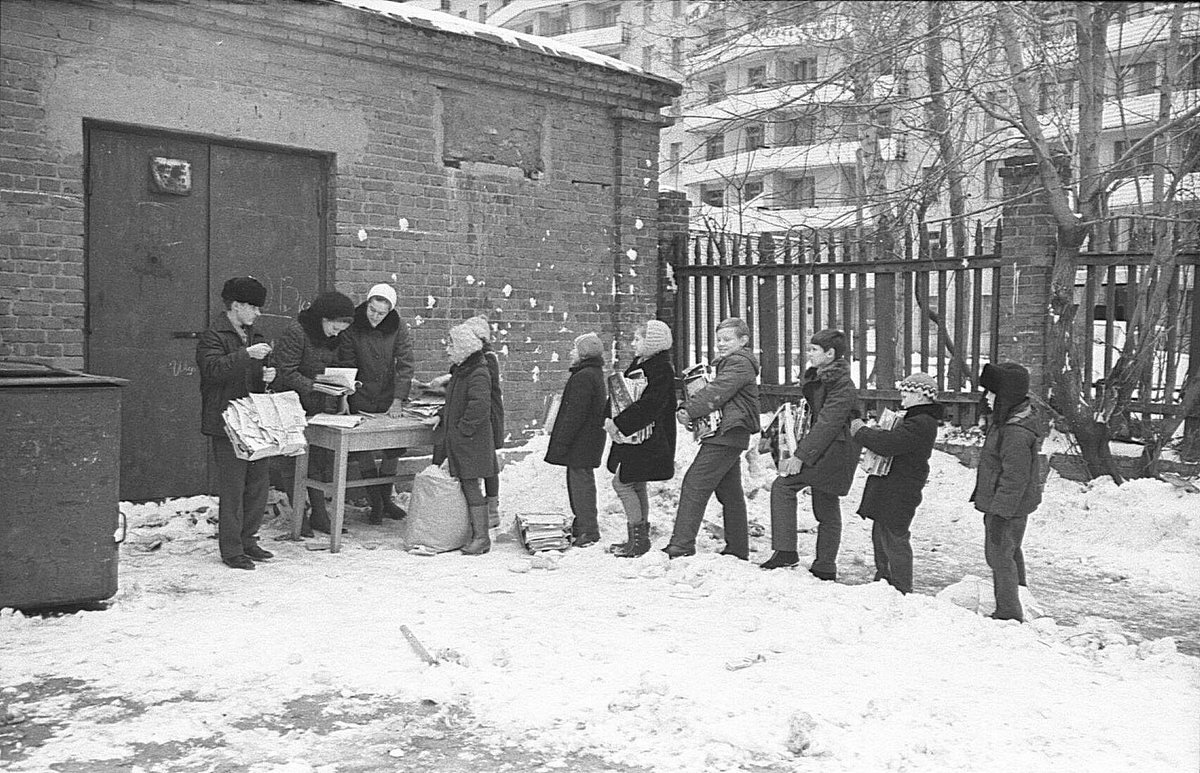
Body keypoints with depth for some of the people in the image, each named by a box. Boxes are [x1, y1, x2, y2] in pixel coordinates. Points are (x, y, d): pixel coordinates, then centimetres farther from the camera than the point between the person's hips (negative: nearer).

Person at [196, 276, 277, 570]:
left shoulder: (255, 337, 20)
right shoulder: (213, 337, -5)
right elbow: (213, 369, -22)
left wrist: (267, 376, 7)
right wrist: (246, 354, -27)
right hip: (227, 423, -8)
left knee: (259, 482, 10)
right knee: (232, 487, -5)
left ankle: (248, 539, 23)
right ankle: (231, 550, 3)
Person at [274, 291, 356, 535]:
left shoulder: (334, 337, 6)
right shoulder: (295, 332, -15)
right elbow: (287, 373, -18)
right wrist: (313, 386, -27)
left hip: (323, 405, 6)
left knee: (323, 459, 5)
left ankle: (319, 513, 12)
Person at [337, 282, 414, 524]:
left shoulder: (398, 327, -7)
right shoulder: (352, 327, -9)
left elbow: (405, 365, -11)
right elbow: (345, 366, -5)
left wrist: (398, 400, -19)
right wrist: (344, 396, -18)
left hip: (389, 401, 1)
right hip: (360, 400, -1)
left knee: (394, 447, 5)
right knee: (360, 449, -4)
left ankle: (386, 497, 25)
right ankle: (375, 501, 11)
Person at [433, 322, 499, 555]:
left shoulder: (478, 375, -17)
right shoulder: (458, 371, 14)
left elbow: (479, 406, -29)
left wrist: (462, 429, -23)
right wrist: (442, 416, 11)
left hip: (471, 442, -9)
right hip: (452, 440, 9)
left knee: (470, 486, -5)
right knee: (455, 484, 11)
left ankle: (481, 537, 2)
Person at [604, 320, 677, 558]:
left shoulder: (662, 370, -16)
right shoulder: (638, 364, 15)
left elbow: (647, 406, -25)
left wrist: (620, 424, -24)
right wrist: (610, 419, -2)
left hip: (646, 438, -10)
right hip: (630, 435, 10)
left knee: (622, 482, -9)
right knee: (636, 485, 13)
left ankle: (638, 539, -2)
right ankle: (640, 538, 22)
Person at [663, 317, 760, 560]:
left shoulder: (740, 363, -9)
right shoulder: (727, 363, 23)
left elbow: (716, 393, -20)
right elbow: (711, 392, 15)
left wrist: (689, 410, -19)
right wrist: (687, 408, -3)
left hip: (726, 434, -11)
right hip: (729, 436, 11)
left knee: (694, 485, -13)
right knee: (730, 493, 14)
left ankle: (681, 546, -15)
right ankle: (737, 550, 21)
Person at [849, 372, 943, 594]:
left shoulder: (920, 424, -22)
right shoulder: (919, 420, 15)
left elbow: (887, 445, -28)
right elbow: (895, 440, 25)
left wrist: (860, 431, -15)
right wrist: (876, 432, 6)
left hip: (898, 493, -11)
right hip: (890, 487, 11)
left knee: (894, 539, -3)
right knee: (880, 534, 20)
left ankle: (901, 590, 6)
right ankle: (884, 580, 34)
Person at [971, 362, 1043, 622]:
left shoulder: (1016, 434, -28)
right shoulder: (1004, 420, 6)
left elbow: (1014, 479, -26)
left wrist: (1000, 513, -23)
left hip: (1007, 507, -11)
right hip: (1005, 504, 11)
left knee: (999, 555, 0)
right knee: (1011, 552, 23)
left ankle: (1009, 614, 11)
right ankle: (1017, 603, 38)